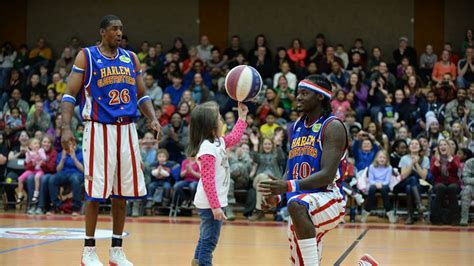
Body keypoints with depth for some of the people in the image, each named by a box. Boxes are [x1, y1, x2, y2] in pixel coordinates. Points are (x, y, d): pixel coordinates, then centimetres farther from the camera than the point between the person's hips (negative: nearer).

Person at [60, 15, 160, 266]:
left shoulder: (130, 57, 12)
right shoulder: (86, 56, -1)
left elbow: (142, 95, 17)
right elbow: (70, 95, -4)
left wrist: (153, 118, -1)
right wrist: (66, 128, -15)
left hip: (127, 129, 5)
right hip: (99, 129, -5)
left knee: (122, 191, 7)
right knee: (95, 191, -4)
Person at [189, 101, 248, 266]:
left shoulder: (218, 142, 8)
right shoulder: (207, 148, -21)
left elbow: (234, 138, 31)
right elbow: (208, 181, -25)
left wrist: (242, 117, 27)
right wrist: (215, 206, -28)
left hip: (213, 202, 10)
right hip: (211, 204, -10)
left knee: (205, 240, 20)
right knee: (209, 242, -6)